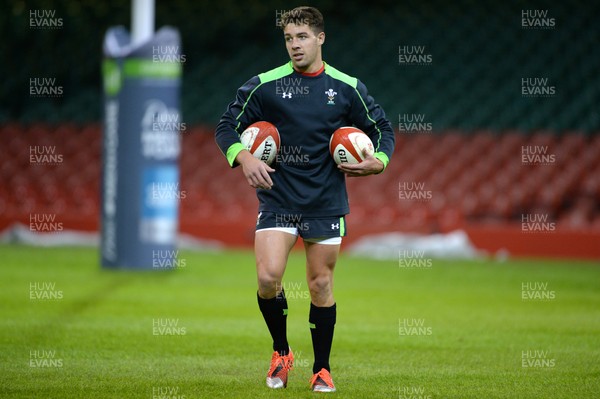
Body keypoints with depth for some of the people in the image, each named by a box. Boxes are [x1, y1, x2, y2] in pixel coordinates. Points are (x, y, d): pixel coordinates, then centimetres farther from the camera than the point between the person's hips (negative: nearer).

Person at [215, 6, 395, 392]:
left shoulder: (347, 88, 1)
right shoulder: (264, 85, -2)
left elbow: (383, 129, 11)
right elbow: (227, 127, 3)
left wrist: (378, 162, -9)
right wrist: (244, 158, -16)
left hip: (326, 203, 1)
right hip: (278, 198, -1)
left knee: (321, 286, 5)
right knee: (268, 278, -16)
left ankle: (322, 370, 19)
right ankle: (281, 352, 9)